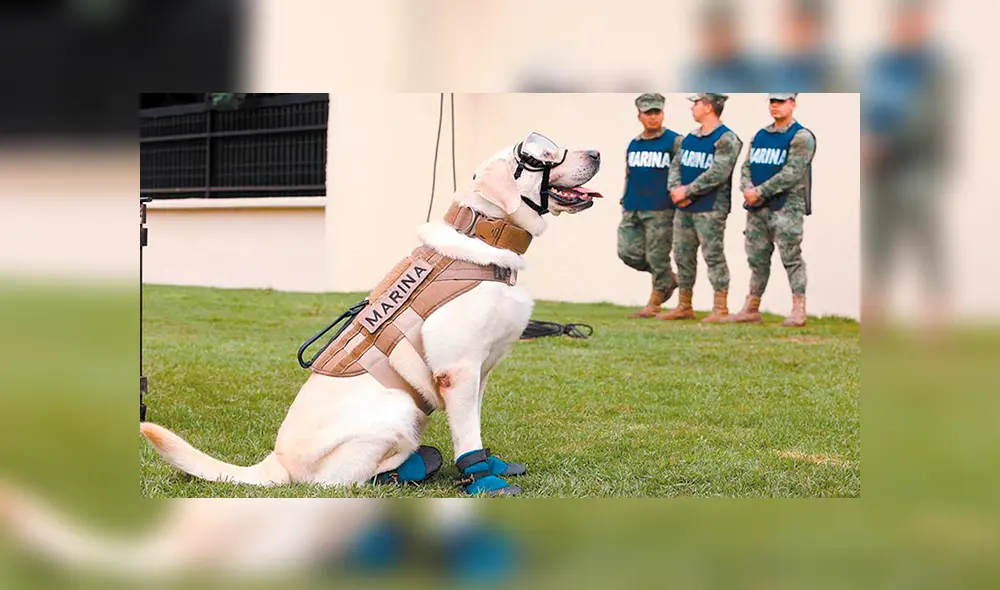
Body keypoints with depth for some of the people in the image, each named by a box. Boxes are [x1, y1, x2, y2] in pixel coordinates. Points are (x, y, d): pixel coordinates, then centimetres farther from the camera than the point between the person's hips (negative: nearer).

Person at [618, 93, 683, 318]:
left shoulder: (674, 142, -2)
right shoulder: (633, 145, 16)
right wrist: (625, 203, 20)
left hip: (660, 211, -6)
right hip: (632, 210, 6)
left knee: (657, 257, -3)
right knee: (629, 252, 0)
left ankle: (654, 304, 9)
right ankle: (669, 278, 20)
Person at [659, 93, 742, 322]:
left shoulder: (726, 139, -10)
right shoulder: (689, 138, 15)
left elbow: (718, 174, -19)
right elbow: (676, 166, 13)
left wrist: (687, 191, -16)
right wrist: (675, 189, -8)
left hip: (710, 209, -8)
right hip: (684, 209, 8)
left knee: (714, 256, -7)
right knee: (683, 256, 11)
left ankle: (720, 309, -3)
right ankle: (684, 307, 20)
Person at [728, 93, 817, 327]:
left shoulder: (801, 137, -5)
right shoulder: (760, 136, 18)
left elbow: (792, 173, -15)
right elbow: (746, 167, 12)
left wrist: (760, 191, -17)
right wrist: (748, 189, -9)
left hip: (786, 207, -7)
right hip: (757, 208, 7)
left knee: (791, 257, -10)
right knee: (757, 258, 9)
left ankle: (798, 310, -9)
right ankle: (751, 309, 15)